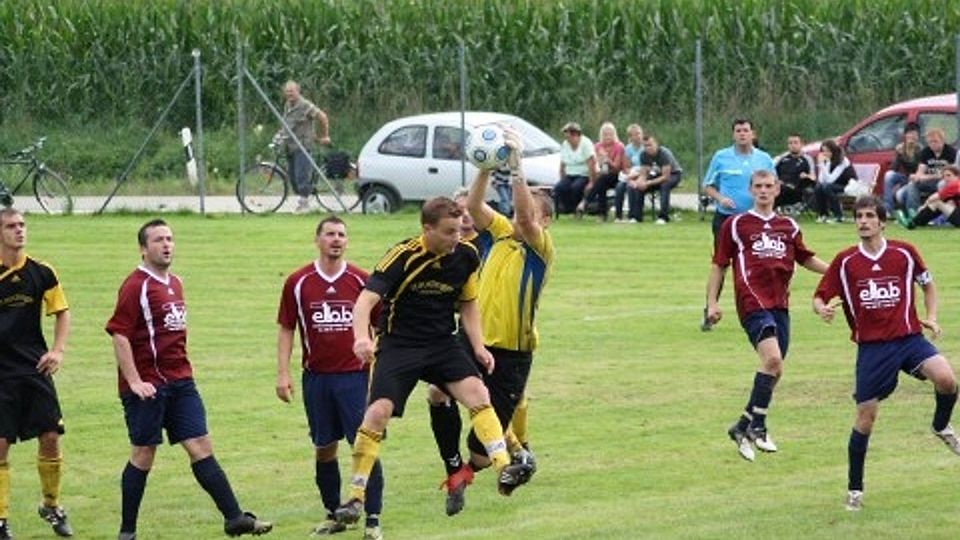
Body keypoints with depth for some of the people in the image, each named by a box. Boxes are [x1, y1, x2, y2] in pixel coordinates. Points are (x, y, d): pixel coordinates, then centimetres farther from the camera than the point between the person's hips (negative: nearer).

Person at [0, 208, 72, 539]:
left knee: (50, 437, 0)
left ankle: (52, 506, 22)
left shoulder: (41, 273, 2)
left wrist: (58, 350, 1)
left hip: (35, 369, 2)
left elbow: (62, 312, 13)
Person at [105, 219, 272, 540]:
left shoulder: (174, 283, 14)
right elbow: (119, 335, -15)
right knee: (143, 456, 0)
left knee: (200, 447, 2)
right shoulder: (136, 286, -10)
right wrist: (134, 381, -21)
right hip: (147, 386, -7)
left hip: (180, 381, 7)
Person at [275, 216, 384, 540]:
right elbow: (286, 329, 8)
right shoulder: (298, 283, 3)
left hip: (355, 375, -2)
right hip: (316, 377, 2)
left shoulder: (361, 281, 0)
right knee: (324, 448, 8)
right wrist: (282, 373, 1)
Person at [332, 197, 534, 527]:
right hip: (398, 345, -4)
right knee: (378, 412, -15)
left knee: (476, 390, -21)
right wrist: (361, 337, -43)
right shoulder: (403, 256, -17)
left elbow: (468, 304, 14)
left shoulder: (466, 256, -2)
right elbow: (366, 300, -24)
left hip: (442, 343, 4)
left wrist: (478, 346, 2)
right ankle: (355, 497, -3)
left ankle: (503, 468, -25)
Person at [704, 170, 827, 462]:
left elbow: (805, 259, 29)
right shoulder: (735, 225, 5)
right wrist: (712, 302, 0)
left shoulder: (788, 226, 16)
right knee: (772, 358, -23)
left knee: (774, 368, 5)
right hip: (752, 303, -6)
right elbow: (718, 265, 7)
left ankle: (744, 426, 18)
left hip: (779, 304, 6)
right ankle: (756, 425, -16)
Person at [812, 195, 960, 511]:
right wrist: (822, 310, -19)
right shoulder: (845, 262, 0)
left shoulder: (904, 253, 1)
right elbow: (820, 297, 4)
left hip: (909, 337, 0)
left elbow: (927, 283, 18)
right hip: (871, 346, 0)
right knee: (865, 417, 0)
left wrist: (931, 316, 4)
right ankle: (854, 488, 15)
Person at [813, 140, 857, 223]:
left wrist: (823, 164, -33)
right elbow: (821, 181, -8)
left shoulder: (843, 162, -24)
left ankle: (838, 216, -22)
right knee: (818, 188, -18)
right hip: (836, 186, 7)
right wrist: (821, 164, -22)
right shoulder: (827, 161, -3)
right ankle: (822, 215, -5)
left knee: (827, 187, -31)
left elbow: (830, 180, -32)